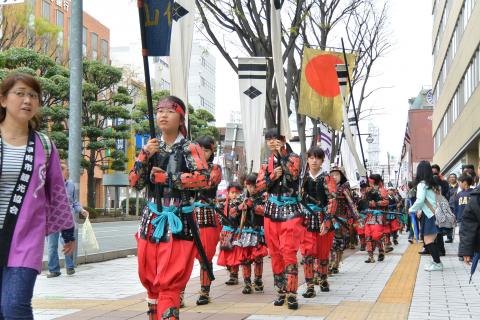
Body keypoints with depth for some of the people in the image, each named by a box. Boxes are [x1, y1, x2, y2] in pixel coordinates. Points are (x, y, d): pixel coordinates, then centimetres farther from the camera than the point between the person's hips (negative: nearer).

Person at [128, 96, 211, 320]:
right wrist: (144, 156, -9)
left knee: (169, 284, -10)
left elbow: (204, 179, -19)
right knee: (150, 281, 12)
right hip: (152, 221, 5)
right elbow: (135, 183, 6)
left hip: (177, 223, -5)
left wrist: (167, 178, -15)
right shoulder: (152, 148, 13)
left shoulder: (189, 149, -3)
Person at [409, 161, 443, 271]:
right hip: (437, 213, 8)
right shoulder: (433, 184, 13)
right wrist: (421, 210, 21)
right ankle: (436, 261, 14)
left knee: (428, 240, -4)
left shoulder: (422, 184, -10)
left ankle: (438, 263, -4)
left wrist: (412, 209, -2)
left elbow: (420, 200, -18)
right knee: (432, 240, 13)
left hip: (431, 215, -8)